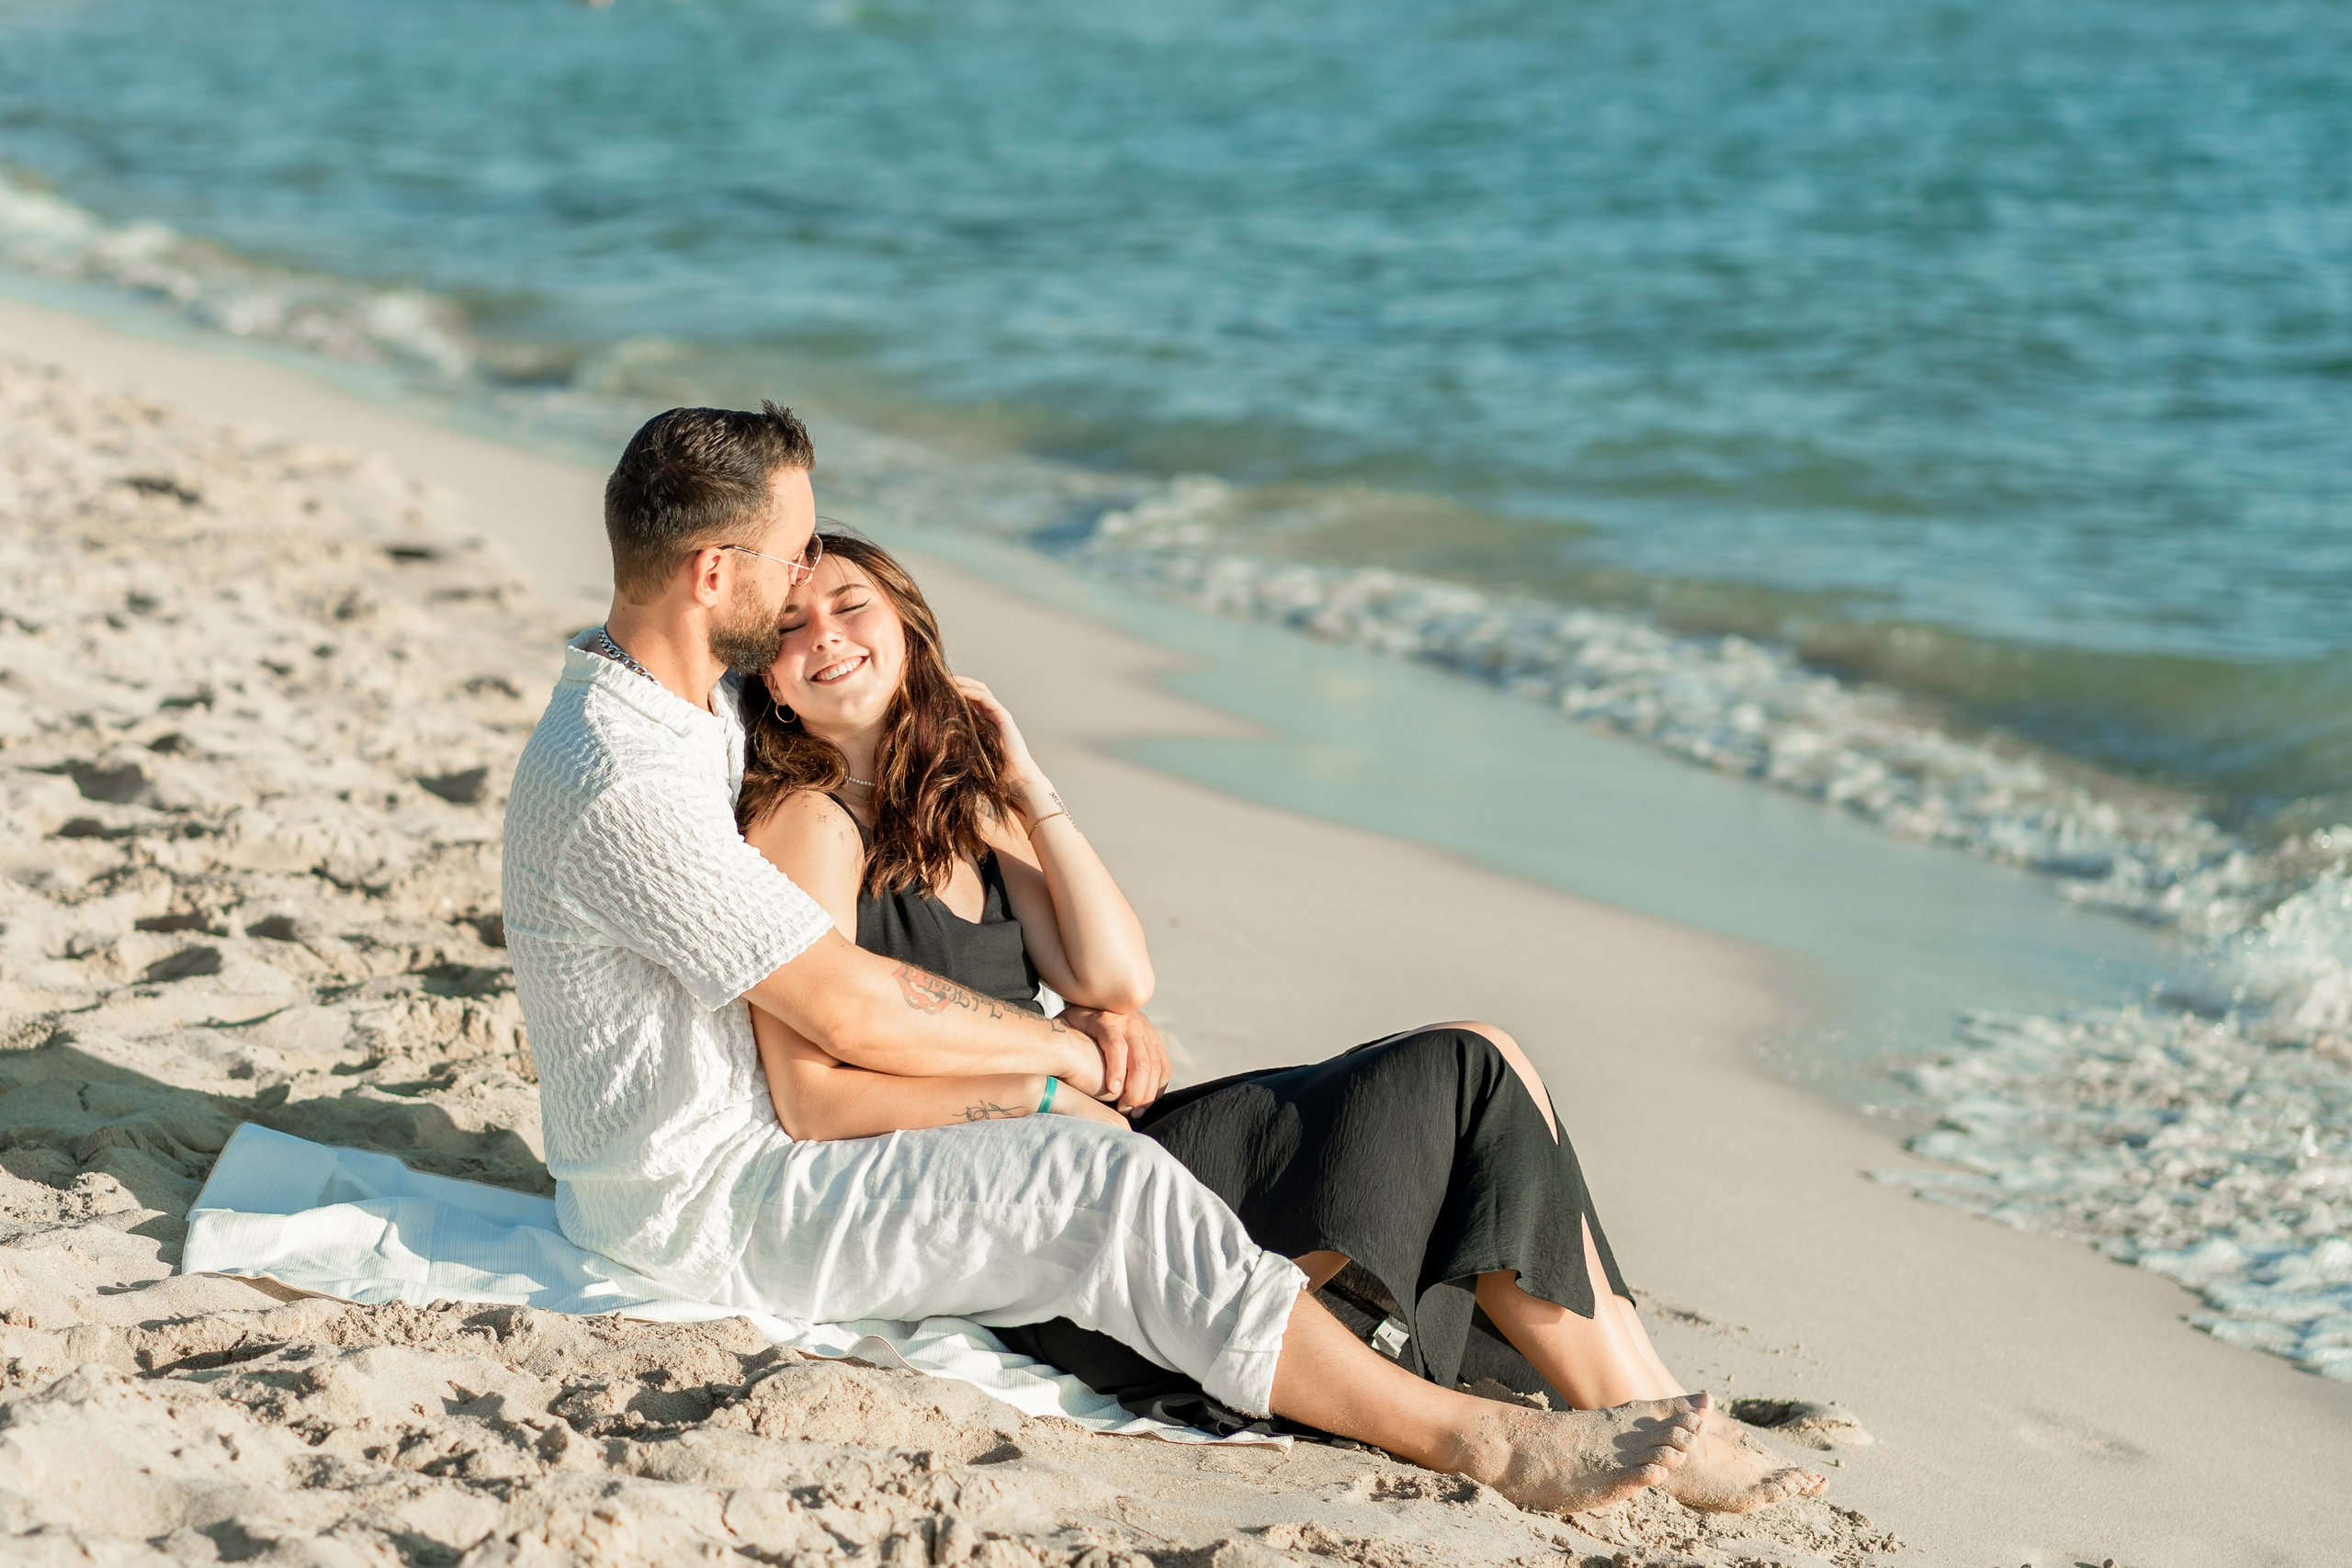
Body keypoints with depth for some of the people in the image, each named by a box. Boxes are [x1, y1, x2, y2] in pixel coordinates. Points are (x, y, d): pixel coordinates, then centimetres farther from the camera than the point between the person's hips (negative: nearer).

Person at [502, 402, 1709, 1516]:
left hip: (752, 1120, 11)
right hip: (703, 1203, -11)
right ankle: (1485, 1445, -20)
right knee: (1110, 1187, -21)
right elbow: (854, 1012, -25)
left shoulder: (684, 697, 8)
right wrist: (1069, 1049, -9)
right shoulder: (624, 784, -26)